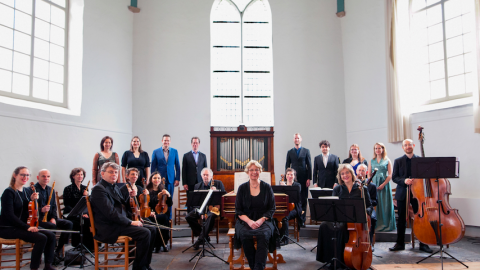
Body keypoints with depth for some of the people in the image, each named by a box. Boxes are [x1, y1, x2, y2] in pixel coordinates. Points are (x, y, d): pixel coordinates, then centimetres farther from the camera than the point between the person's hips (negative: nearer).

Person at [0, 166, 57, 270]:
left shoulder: (28, 191, 11)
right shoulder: (9, 192, -11)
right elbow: (9, 215, -18)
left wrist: (33, 200, -6)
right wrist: (27, 227, -22)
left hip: (23, 226, 8)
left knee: (51, 235, -10)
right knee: (41, 238, -25)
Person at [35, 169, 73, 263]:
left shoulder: (50, 190, 15)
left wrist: (53, 218, -2)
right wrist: (41, 210, -31)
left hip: (49, 218, 7)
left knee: (69, 224, -10)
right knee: (52, 226, -33)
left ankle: (58, 252, -5)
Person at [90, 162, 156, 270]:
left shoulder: (115, 187, 18)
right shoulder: (98, 189, -12)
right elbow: (110, 213, -21)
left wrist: (131, 197, 4)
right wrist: (130, 222, -19)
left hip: (120, 223, 10)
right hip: (109, 228, -10)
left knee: (152, 230, 2)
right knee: (145, 233, -22)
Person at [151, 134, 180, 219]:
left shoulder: (174, 151, 6)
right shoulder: (156, 152, 2)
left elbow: (177, 166, 7)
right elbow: (153, 167, 4)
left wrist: (177, 179, 1)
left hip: (171, 180, 1)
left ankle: (169, 218, 17)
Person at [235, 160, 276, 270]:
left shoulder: (267, 187, 7)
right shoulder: (242, 188, 7)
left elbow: (271, 209, 5)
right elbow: (238, 210, 5)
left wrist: (261, 220, -12)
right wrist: (249, 221, -13)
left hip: (263, 220, 0)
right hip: (245, 220, 0)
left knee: (264, 234, -34)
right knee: (244, 235, -32)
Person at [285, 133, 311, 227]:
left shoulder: (306, 151, 7)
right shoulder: (290, 152, 11)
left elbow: (309, 165, 4)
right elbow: (287, 166, 11)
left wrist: (308, 178, -4)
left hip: (303, 179, -1)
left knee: (303, 200, 0)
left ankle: (302, 220, 6)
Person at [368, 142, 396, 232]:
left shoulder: (387, 161, 5)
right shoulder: (372, 161, 13)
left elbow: (390, 175, -1)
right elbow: (369, 174, 10)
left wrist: (383, 184, -13)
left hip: (384, 185, -2)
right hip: (374, 185, 2)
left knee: (385, 205, -2)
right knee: (375, 205, 0)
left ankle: (386, 225, 7)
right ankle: (376, 225, 6)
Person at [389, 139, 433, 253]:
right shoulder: (398, 161, 7)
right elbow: (394, 177, 1)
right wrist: (404, 180, -17)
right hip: (402, 193, 1)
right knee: (401, 219, 6)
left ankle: (423, 244, 15)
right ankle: (400, 243, 16)